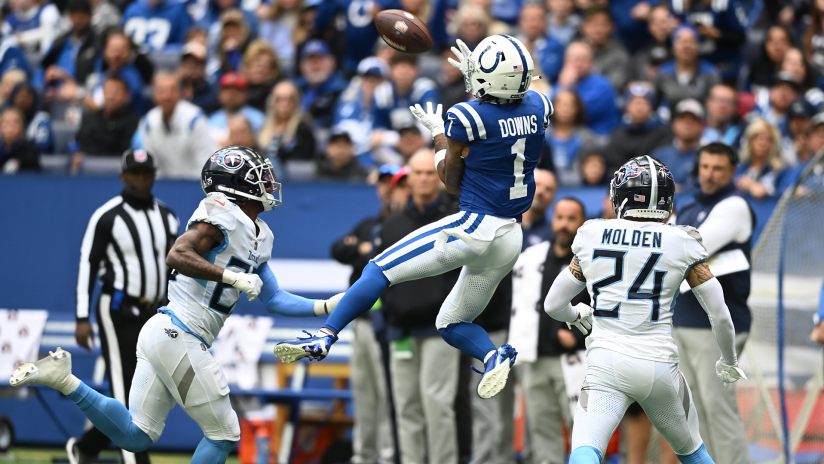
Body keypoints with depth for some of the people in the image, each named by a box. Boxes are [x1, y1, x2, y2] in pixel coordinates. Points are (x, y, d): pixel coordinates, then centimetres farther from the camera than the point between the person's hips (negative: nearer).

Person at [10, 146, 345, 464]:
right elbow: (177, 256, -24)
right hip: (178, 337, -9)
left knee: (134, 436, 9)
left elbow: (273, 300, 25)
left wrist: (325, 307, 18)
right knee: (223, 434, 2)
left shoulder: (259, 238, 18)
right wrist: (233, 277, -25)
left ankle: (63, 379, 0)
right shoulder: (223, 217, -11)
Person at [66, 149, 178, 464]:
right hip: (118, 312, -6)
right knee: (126, 394, -8)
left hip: (153, 316, 6)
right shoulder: (107, 216, -7)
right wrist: (82, 318, -13)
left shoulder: (167, 217, 11)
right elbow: (87, 265, -7)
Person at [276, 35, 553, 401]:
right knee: (451, 324, 18)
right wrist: (473, 74, 29)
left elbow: (453, 183, -2)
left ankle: (325, 337, -6)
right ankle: (493, 356, -9)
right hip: (511, 238, 7)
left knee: (380, 270, 1)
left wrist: (438, 134, 12)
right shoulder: (538, 107, 2)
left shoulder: (468, 117, -15)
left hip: (474, 229, -7)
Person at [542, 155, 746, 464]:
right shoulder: (681, 244, 1)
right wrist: (729, 362, 23)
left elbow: (554, 305, 12)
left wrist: (577, 316, 37)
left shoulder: (591, 239, 5)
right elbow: (719, 315, 4)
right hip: (660, 366, 1)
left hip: (607, 363, -1)